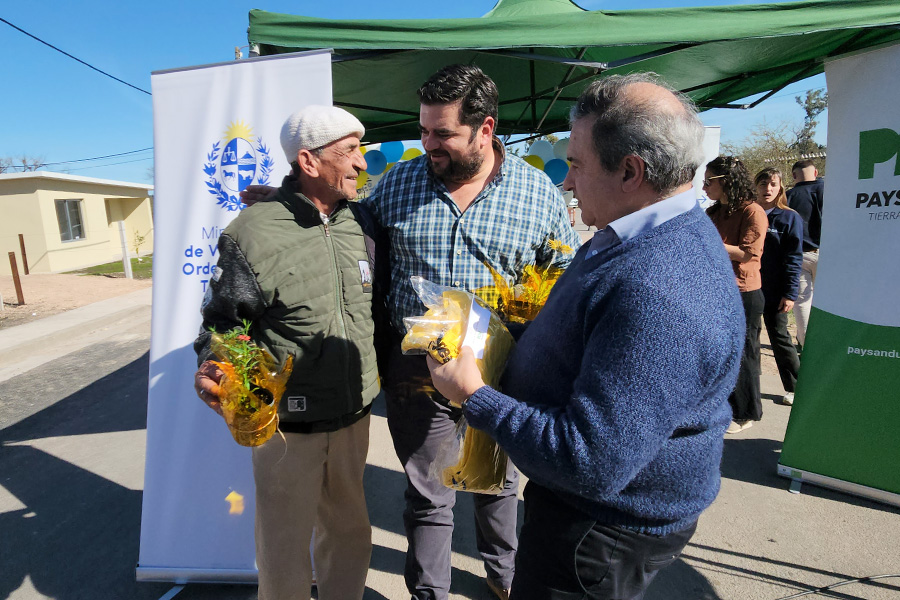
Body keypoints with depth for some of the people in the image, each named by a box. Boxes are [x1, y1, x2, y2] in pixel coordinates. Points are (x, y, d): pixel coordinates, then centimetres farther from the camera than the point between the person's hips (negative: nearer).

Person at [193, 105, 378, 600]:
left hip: (353, 415, 5)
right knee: (285, 544, 13)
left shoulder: (359, 221, 2)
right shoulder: (253, 232, -14)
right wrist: (210, 370, -24)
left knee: (349, 530, 22)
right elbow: (223, 322, -7)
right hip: (289, 424, -4)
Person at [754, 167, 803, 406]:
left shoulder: (789, 218, -3)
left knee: (779, 337, 4)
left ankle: (795, 387, 19)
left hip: (773, 292, -4)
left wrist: (790, 293, -13)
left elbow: (793, 259, -7)